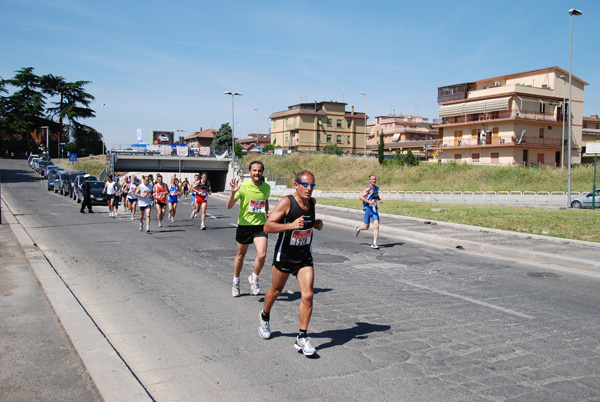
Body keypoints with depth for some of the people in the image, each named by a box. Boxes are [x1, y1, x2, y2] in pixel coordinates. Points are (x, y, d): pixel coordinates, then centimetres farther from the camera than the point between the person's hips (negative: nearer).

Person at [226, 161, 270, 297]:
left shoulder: (266, 187, 1)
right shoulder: (243, 186, -11)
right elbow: (229, 206, -15)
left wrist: (267, 212, 5)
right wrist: (233, 192, -32)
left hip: (260, 225, 2)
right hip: (244, 225, -2)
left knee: (262, 255, -16)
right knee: (240, 255, 14)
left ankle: (254, 278, 12)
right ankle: (236, 282, 37)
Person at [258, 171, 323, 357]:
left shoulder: (312, 202, 0)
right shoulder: (286, 202, -19)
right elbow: (267, 226, -23)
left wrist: (315, 224, 2)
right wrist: (291, 225, -34)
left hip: (305, 256, 4)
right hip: (284, 255, -3)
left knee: (307, 295, -9)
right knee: (276, 291, 17)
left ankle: (302, 338, 1)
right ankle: (265, 317, 47)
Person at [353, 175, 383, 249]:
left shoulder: (377, 188, 11)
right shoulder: (369, 188, -13)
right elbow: (360, 197, -21)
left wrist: (380, 200, 12)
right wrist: (369, 202, -29)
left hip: (374, 210, 6)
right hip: (367, 209, -6)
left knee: (376, 226, -9)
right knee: (366, 227, 3)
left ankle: (374, 243, -6)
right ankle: (358, 228, 38)